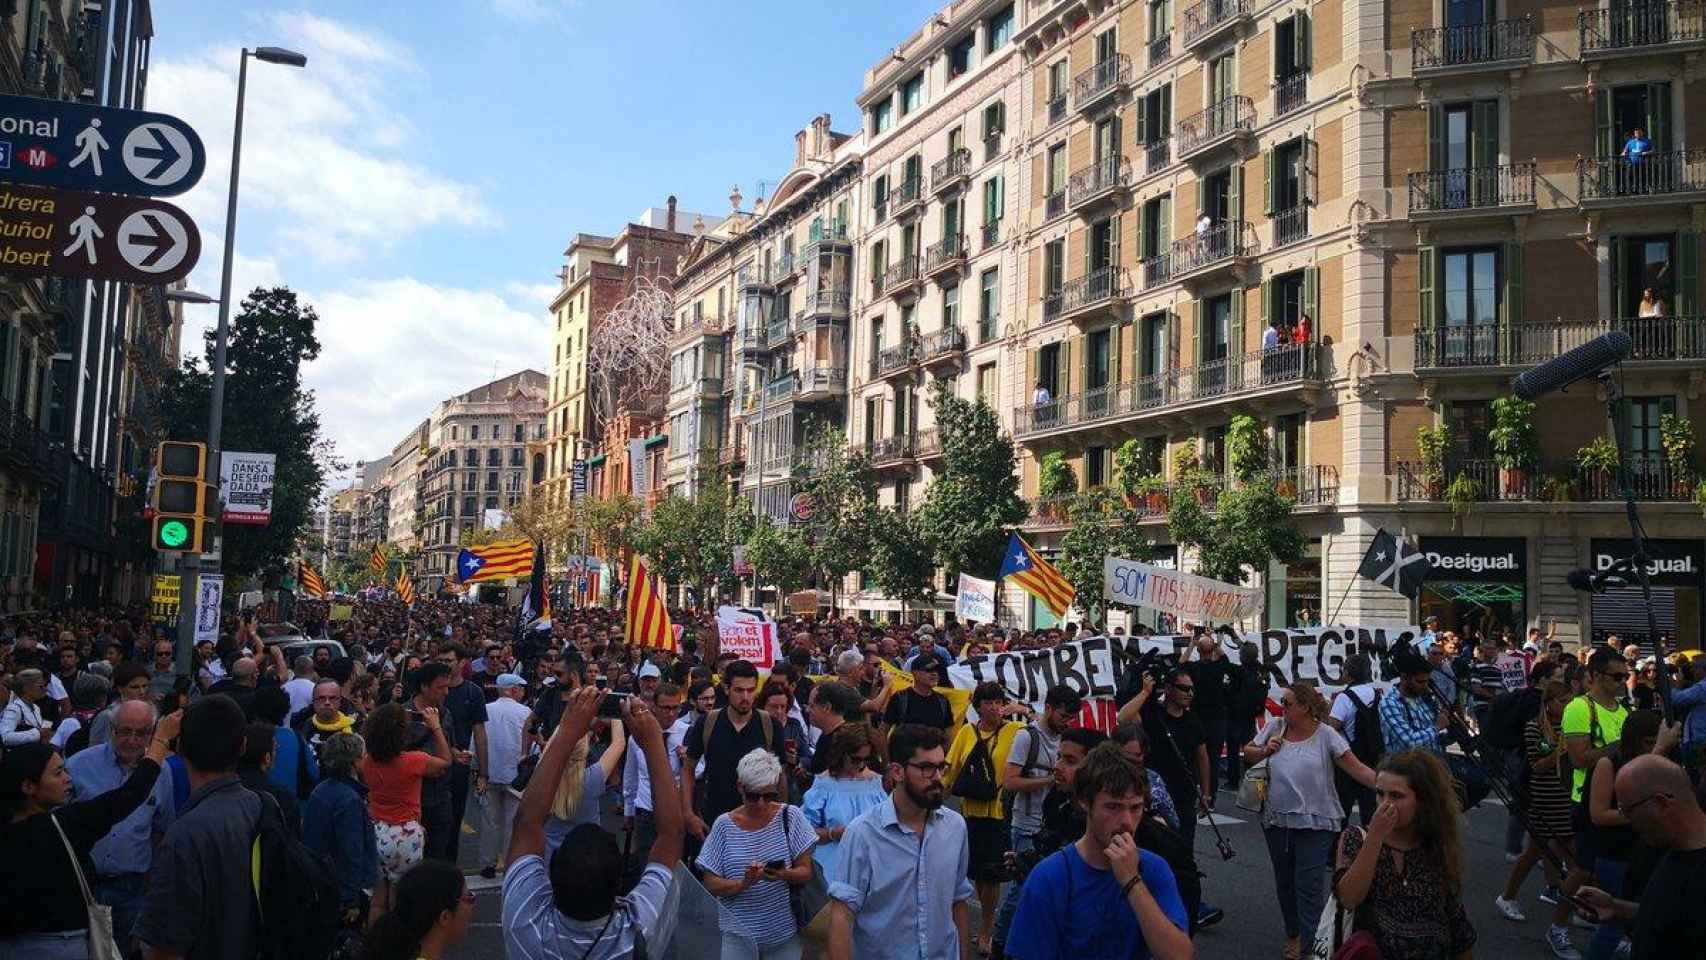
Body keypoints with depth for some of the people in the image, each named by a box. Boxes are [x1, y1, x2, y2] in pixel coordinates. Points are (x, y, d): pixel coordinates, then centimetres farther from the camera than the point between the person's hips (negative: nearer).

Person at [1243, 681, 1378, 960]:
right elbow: (1247, 755, 13)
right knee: (1284, 882, 17)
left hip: (1314, 822, -4)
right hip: (1277, 819, 5)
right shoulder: (1275, 727, 3)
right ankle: (1292, 934, 34)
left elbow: (1358, 770, -12)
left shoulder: (1326, 735, -9)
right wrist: (1264, 751, -8)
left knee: (1309, 885, -5)